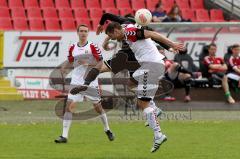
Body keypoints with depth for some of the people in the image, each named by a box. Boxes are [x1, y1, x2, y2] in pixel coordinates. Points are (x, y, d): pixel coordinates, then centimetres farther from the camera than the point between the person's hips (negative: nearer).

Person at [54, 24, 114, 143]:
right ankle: (64, 136, -11)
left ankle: (107, 130, 34)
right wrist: (64, 67, -1)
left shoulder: (93, 47, -5)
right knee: (69, 106, -11)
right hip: (76, 82, 2)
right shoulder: (73, 48, 5)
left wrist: (88, 63, -21)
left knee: (98, 107, 10)